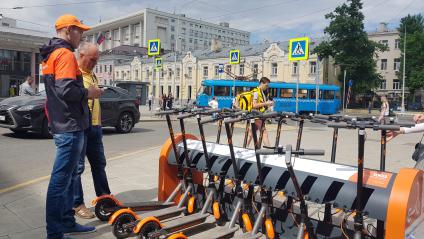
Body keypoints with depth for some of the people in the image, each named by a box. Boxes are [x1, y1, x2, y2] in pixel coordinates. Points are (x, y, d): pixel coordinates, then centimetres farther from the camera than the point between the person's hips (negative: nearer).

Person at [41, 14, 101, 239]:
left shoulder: (50, 55, 19)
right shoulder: (65, 54, -13)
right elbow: (67, 90, -25)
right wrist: (88, 93, -9)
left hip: (61, 125, 11)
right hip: (70, 127, -11)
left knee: (67, 176, 16)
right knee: (61, 180, -4)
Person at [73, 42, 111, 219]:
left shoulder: (92, 75, 20)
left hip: (95, 126, 9)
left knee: (99, 163, 15)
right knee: (77, 166, -1)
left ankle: (104, 196, 28)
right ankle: (77, 204, 10)